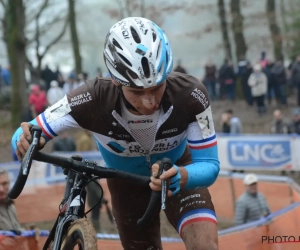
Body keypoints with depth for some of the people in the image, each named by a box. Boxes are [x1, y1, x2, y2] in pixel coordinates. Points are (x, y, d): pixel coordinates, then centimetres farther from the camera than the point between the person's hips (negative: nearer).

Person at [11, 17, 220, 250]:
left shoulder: (190, 95, -36)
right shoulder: (93, 100, -36)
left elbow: (209, 164, -28)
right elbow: (21, 137, -28)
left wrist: (181, 176, -52)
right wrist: (27, 142, -53)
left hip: (178, 173, -1)